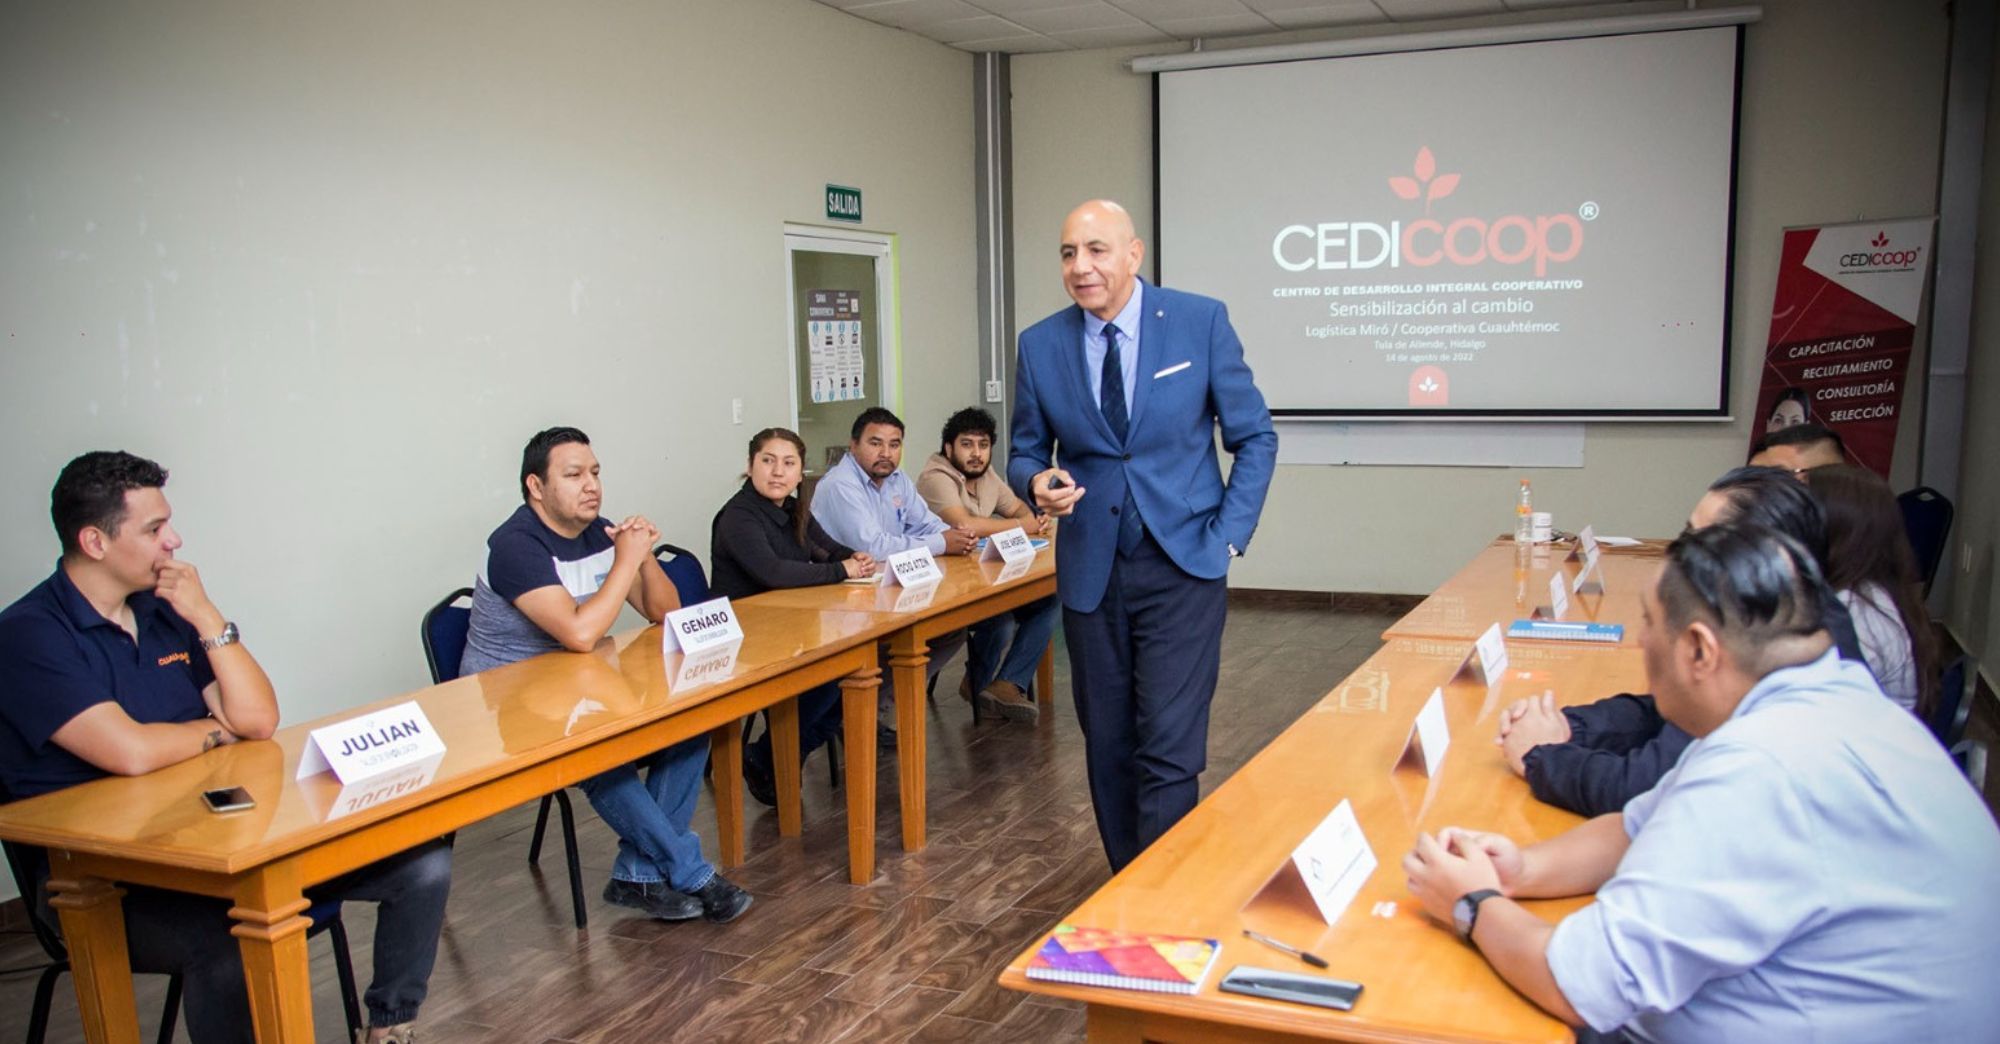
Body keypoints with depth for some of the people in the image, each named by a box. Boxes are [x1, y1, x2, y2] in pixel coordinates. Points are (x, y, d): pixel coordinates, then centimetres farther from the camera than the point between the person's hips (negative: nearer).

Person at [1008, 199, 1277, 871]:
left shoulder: (1201, 321, -4)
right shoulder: (1040, 345, 2)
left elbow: (1254, 438, 2)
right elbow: (1026, 452, 11)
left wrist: (1229, 535, -6)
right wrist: (1039, 483, -12)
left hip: (1183, 564, -3)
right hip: (1091, 571, 3)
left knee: (1169, 749, -9)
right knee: (1108, 747, 11)